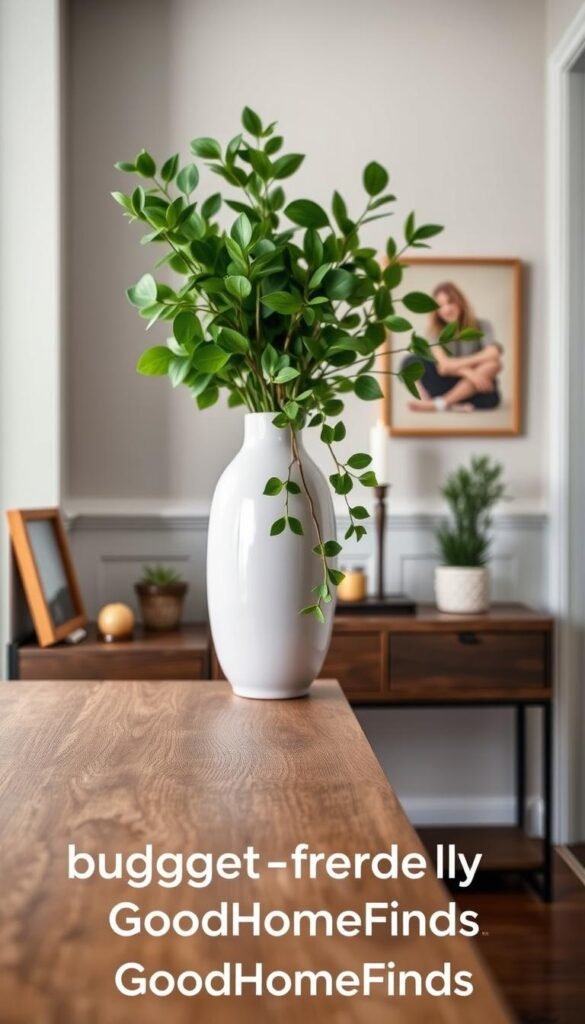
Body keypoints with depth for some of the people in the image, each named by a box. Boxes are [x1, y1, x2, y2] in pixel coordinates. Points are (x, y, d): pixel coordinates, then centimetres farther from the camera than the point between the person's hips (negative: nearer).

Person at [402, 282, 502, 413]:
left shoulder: (481, 326, -2)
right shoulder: (436, 332, 1)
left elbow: (494, 353, -22)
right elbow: (443, 365, -15)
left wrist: (455, 364, -21)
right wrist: (466, 372, -33)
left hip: (476, 391, -1)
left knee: (493, 363, -31)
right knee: (412, 362, -18)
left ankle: (440, 403, -32)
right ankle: (454, 405, -36)